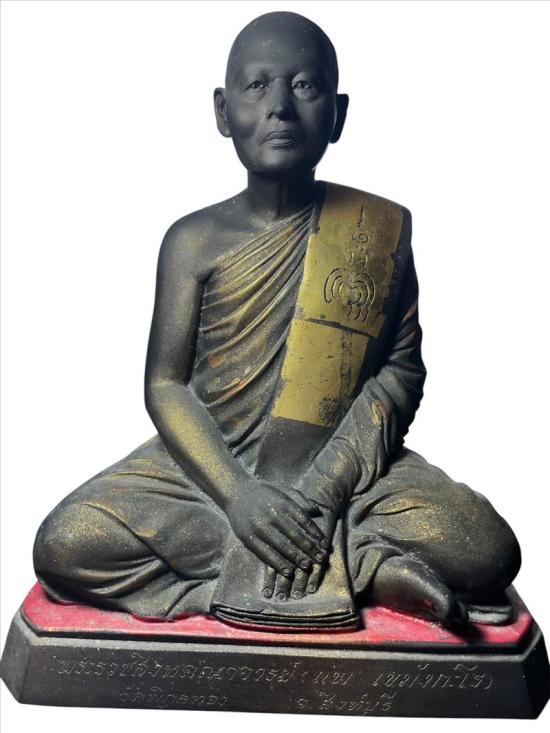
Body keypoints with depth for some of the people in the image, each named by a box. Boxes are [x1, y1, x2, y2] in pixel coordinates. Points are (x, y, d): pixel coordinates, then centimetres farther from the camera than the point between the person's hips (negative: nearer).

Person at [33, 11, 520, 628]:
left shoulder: (380, 228, 0)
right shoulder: (194, 240, 0)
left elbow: (402, 368, -2)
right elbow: (165, 384, -3)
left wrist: (328, 482, -16)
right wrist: (238, 495, -19)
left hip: (344, 464, -1)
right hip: (209, 462, 2)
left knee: (487, 553, -24)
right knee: (65, 545, -25)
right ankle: (368, 567, -22)